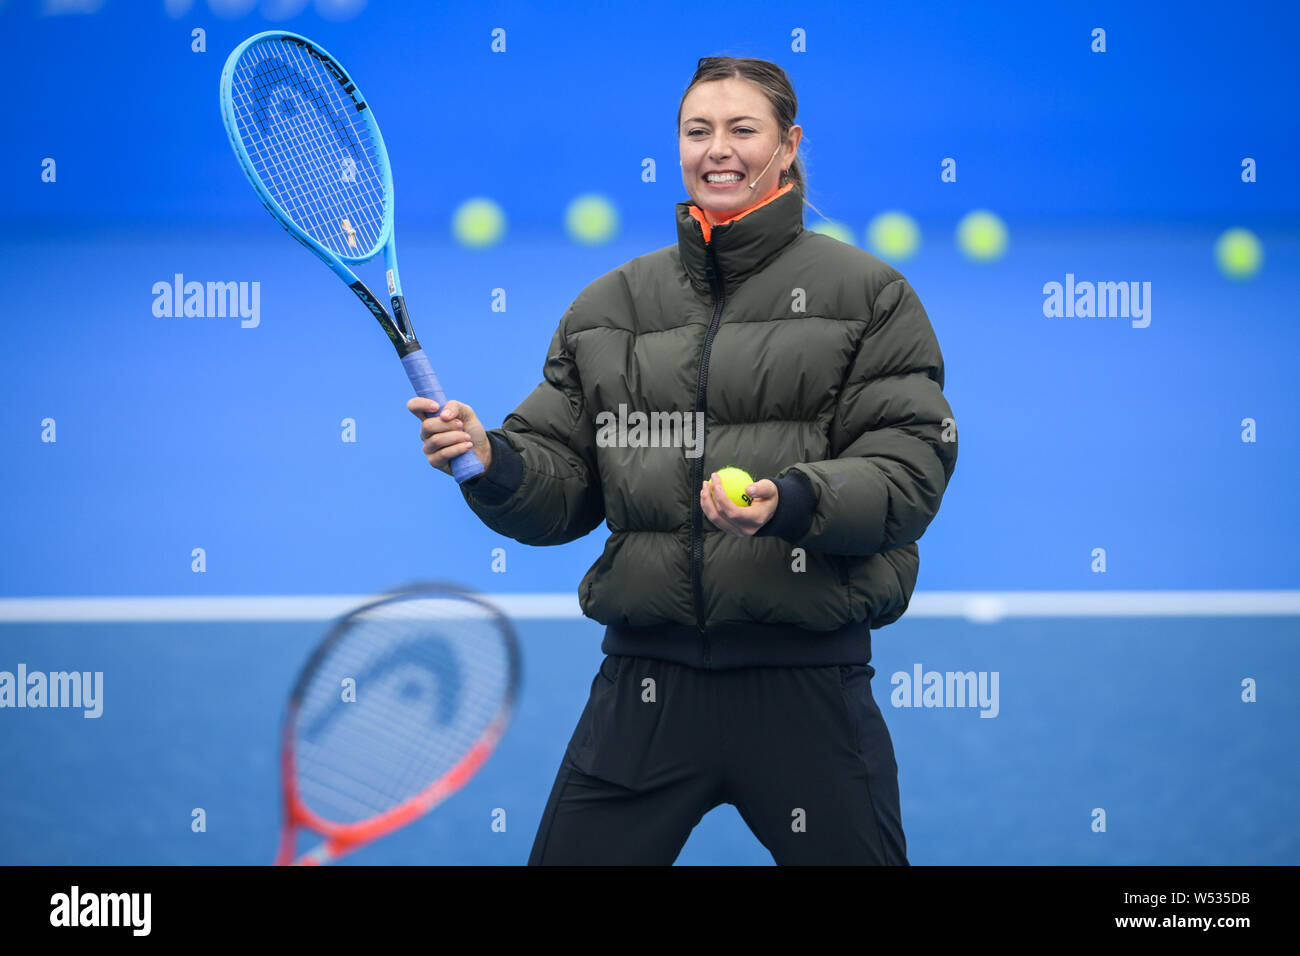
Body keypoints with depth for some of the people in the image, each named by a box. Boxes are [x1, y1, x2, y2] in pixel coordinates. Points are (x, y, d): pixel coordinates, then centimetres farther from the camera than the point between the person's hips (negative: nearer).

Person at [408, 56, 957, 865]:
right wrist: (491, 463, -10)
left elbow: (911, 471, -6)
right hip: (648, 680, 3)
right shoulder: (610, 306, 14)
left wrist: (791, 501, -23)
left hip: (804, 682, -3)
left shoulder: (868, 294, 3)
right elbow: (562, 486, 12)